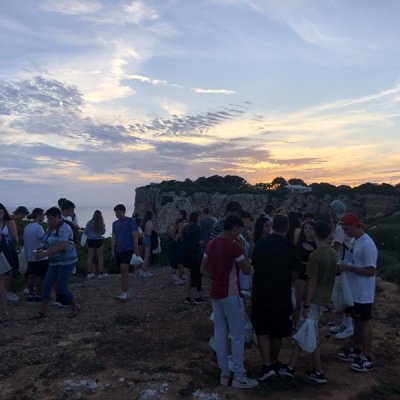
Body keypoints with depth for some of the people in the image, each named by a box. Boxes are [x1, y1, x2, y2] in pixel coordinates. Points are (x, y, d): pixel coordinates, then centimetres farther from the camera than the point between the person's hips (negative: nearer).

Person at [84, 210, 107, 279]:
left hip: (90, 241, 1)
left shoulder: (89, 223, -10)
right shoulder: (102, 224, -10)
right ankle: (101, 273, 11)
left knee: (90, 258, 10)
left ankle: (89, 273, 14)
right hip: (98, 241, -1)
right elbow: (103, 232, 3)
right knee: (100, 258, 8)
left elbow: (85, 232, -4)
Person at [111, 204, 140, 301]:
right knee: (123, 271, 11)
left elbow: (135, 236, -8)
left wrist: (136, 250, -12)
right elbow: (113, 237, 9)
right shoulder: (115, 223, 10)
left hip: (128, 249, -6)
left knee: (124, 269, -17)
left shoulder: (131, 221, -5)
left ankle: (124, 293, -14)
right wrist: (112, 251, 3)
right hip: (118, 250, 6)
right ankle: (126, 292, 18)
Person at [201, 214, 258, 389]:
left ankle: (224, 373, 21)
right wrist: (242, 249, -3)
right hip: (230, 294, -8)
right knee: (237, 335, 3)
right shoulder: (233, 245, -18)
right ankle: (239, 377, 10)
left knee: (220, 333, 12)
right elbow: (247, 269, -10)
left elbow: (203, 269, 12)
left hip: (215, 293, 8)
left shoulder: (211, 244, 6)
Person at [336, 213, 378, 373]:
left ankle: (367, 359, 15)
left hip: (363, 293, -9)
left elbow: (371, 271, -26)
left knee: (364, 323, 3)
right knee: (357, 321, 20)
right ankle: (356, 350, 34)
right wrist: (344, 266, 0)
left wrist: (348, 268, -25)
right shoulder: (354, 241, 6)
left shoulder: (367, 245, -24)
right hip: (353, 291, 9)